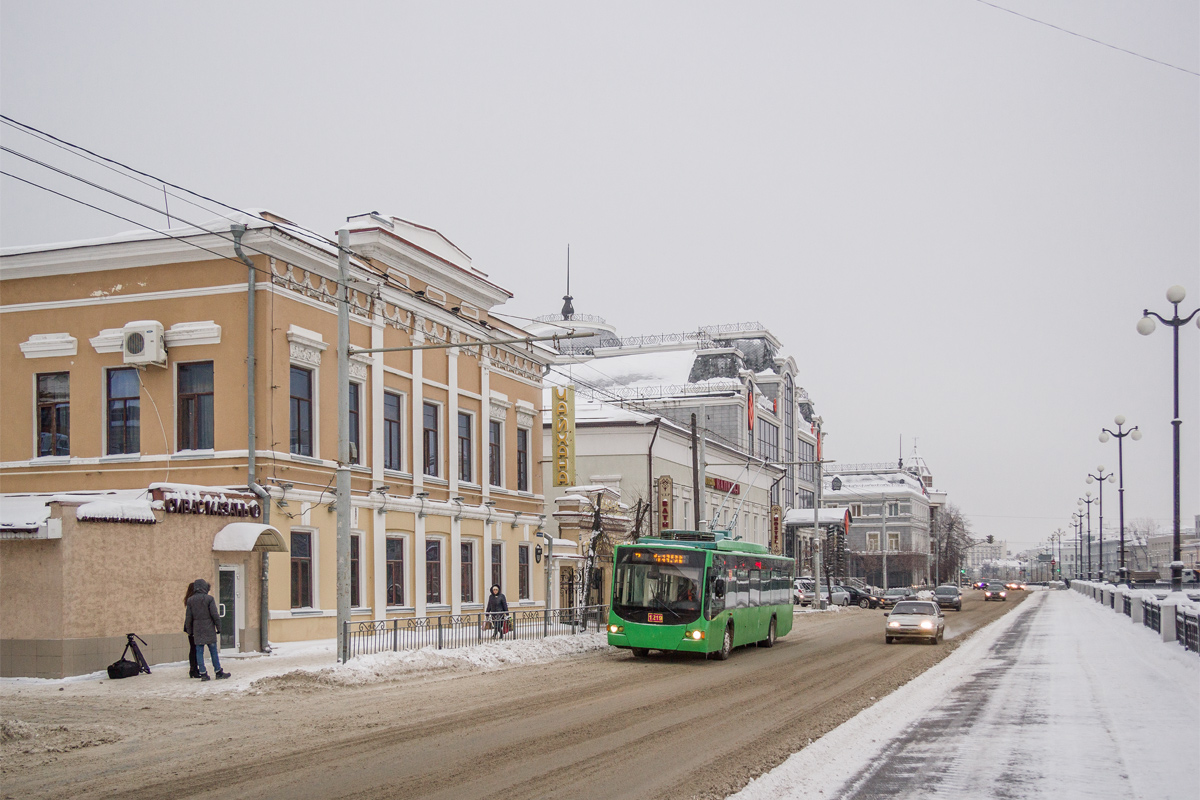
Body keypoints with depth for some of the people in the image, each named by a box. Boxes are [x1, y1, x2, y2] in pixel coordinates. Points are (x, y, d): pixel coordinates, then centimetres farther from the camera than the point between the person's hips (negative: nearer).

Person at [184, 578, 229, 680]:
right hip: (209, 629, -3)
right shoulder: (209, 598, -8)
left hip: (197, 630, 3)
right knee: (213, 651, 5)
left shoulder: (190, 600, 3)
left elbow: (189, 617, 5)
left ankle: (203, 673, 2)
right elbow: (214, 614, -10)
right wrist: (218, 627, -1)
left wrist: (189, 630, 12)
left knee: (199, 652, 5)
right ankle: (219, 672, 9)